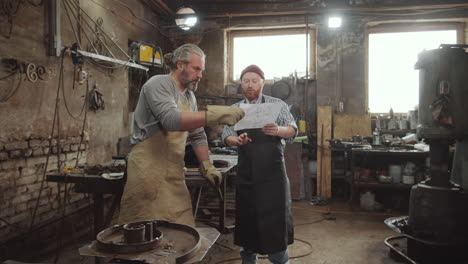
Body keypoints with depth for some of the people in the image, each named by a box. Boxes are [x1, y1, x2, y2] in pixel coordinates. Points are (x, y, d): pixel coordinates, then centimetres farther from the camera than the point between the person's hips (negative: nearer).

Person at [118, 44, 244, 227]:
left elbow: (197, 136, 19)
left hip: (175, 175, 7)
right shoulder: (159, 84, -8)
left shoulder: (190, 96, 16)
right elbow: (171, 120, -27)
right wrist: (214, 115, -31)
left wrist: (207, 166, 8)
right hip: (149, 170, -7)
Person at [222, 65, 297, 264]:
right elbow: (226, 135, 1)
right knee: (246, 218, 11)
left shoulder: (277, 104, 2)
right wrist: (237, 140, -23)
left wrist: (278, 130, -30)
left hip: (272, 173, -3)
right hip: (246, 173, 3)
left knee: (274, 219, 1)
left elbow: (293, 130, -6)